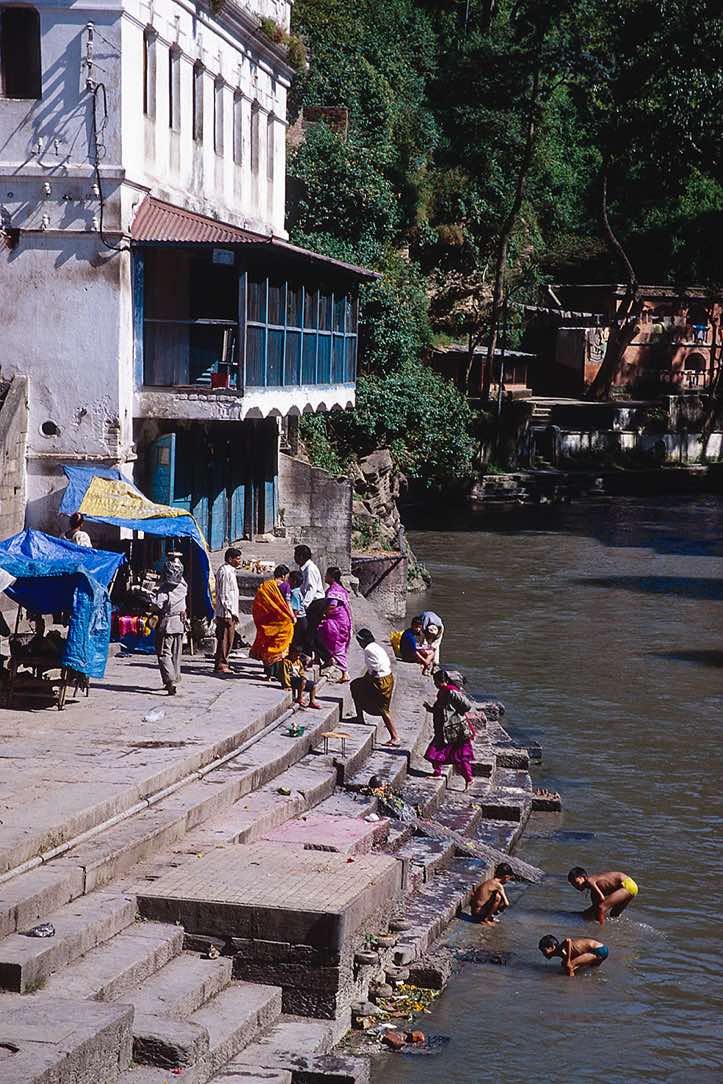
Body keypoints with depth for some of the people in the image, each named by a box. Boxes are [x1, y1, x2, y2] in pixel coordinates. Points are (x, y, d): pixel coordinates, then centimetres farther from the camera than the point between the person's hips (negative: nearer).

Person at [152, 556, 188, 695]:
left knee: (164, 653, -5)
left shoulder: (164, 588, -17)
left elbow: (157, 606, -22)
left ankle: (170, 681, -20)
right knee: (176, 653, 16)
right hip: (180, 622, 6)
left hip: (166, 622, -6)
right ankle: (174, 680, 24)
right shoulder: (183, 586, 0)